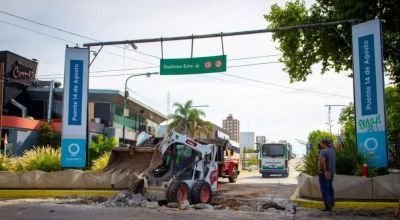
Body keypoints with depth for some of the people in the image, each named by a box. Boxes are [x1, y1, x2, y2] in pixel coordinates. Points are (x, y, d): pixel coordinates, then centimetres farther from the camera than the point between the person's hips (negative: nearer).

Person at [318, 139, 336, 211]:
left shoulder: (323, 152, -19)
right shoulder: (332, 150, 6)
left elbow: (322, 161, -32)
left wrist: (325, 171, -28)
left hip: (324, 173, -9)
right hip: (331, 172, 9)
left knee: (325, 190, -3)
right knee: (330, 187, 20)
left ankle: (328, 206, -3)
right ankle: (332, 202, 29)